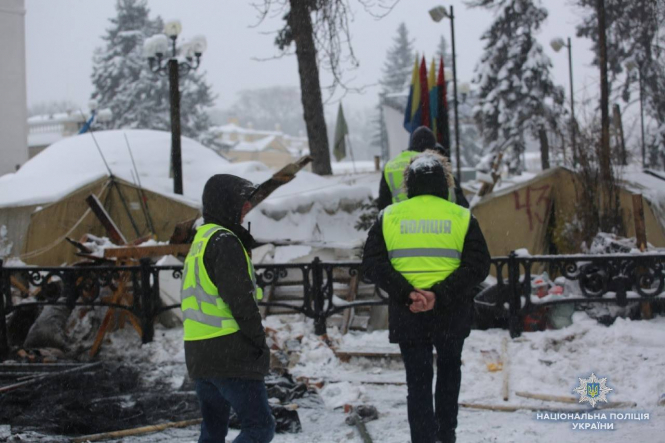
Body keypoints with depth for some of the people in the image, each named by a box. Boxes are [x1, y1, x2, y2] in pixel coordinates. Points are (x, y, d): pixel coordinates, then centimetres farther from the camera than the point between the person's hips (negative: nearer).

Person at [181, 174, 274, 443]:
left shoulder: (199, 242, 19)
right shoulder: (224, 241, -12)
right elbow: (240, 299, -18)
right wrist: (259, 341, -8)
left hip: (198, 355, 10)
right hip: (231, 355, -10)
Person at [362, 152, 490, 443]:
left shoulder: (389, 216, 1)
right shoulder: (461, 217, -2)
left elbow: (372, 264, -8)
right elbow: (477, 266, -12)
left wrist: (405, 293, -17)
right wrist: (440, 295, -18)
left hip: (406, 313, 0)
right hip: (451, 312, 1)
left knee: (418, 381, 8)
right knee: (449, 369, 24)